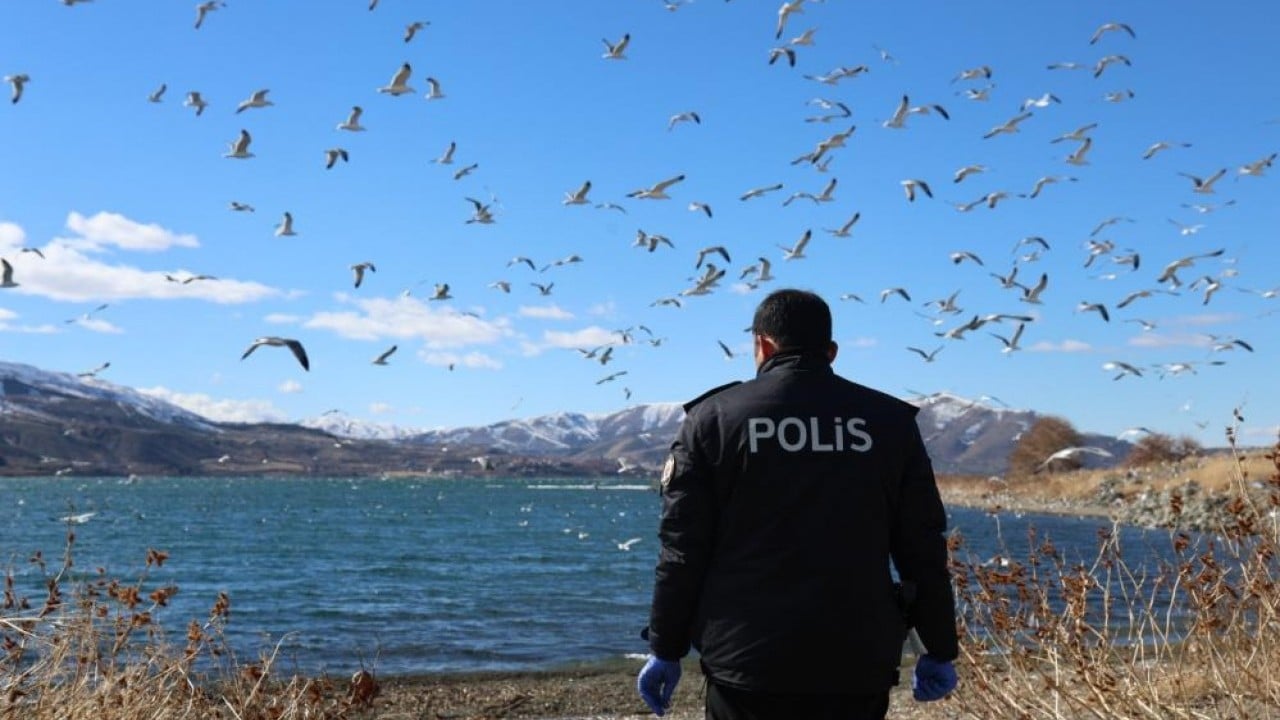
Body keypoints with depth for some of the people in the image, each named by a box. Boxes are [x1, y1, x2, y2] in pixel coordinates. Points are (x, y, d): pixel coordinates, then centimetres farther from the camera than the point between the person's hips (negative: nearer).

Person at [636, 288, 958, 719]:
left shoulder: (713, 418, 0)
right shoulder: (890, 421, 5)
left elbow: (683, 549, -2)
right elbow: (923, 549, 4)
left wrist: (666, 649, 6)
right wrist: (940, 651, 13)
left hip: (746, 665, -1)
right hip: (857, 667, 2)